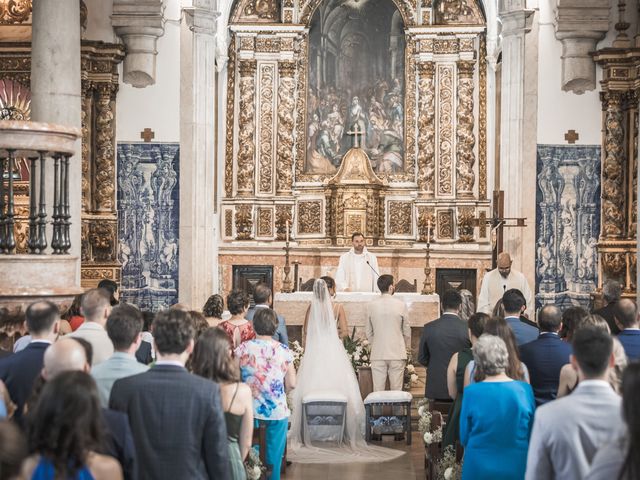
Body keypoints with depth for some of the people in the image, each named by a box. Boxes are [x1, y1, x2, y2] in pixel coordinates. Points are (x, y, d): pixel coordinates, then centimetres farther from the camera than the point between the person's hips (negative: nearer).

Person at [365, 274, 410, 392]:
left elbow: (369, 333, 7)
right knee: (396, 390, 3)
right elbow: (407, 330, 2)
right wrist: (407, 348, 18)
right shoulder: (401, 305, -5)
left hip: (377, 355, 1)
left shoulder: (371, 306, 0)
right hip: (397, 353, -1)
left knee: (378, 391, 3)